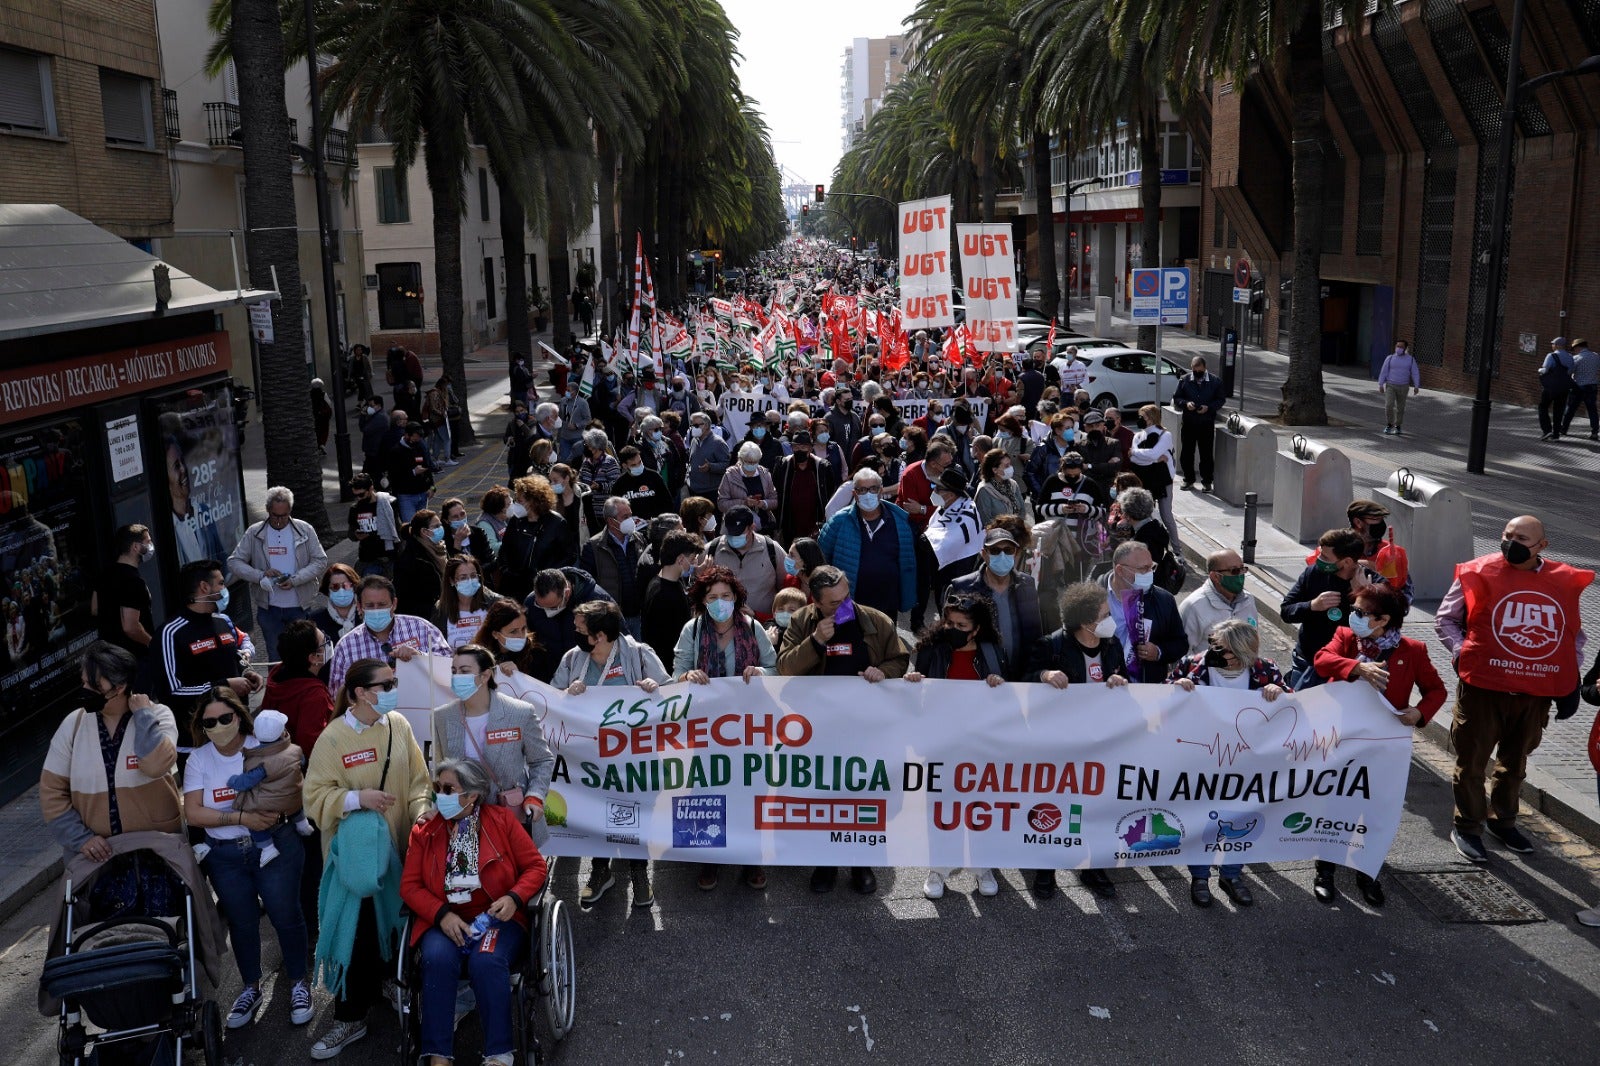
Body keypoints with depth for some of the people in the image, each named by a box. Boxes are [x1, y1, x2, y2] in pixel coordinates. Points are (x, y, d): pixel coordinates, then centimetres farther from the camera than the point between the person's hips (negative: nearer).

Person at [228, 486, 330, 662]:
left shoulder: (305, 530, -1)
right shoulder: (254, 533, 1)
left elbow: (320, 561, -3)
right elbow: (234, 562, 0)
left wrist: (295, 580, -16)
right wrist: (260, 575, -16)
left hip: (299, 607, -1)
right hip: (268, 608, 1)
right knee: (275, 657, 10)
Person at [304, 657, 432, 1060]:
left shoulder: (398, 725, -1)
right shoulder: (333, 737, -12)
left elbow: (418, 780, 3)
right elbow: (315, 797, -12)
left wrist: (421, 814, -12)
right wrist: (357, 798, -26)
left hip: (398, 848, 4)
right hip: (355, 854, -4)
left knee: (393, 926, 15)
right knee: (355, 933, 0)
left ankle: (390, 989, 36)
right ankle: (350, 1018, 13)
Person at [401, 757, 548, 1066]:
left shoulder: (501, 820, 1)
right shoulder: (424, 831, 6)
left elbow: (536, 866, 2)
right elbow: (409, 885, 3)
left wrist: (514, 898, -16)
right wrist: (442, 914, -13)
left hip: (496, 918, -1)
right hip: (445, 922, 2)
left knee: (486, 961, -32)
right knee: (438, 958, -31)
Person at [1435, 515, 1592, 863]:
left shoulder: (1564, 582, 1)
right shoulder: (1480, 573, -9)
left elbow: (1575, 632, 15)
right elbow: (1445, 618, 1)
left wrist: (1571, 679, 7)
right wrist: (1460, 652, -12)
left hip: (1537, 693, 3)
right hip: (1483, 687, -3)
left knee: (1514, 762, 20)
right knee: (1472, 762, 7)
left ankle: (1503, 820, 40)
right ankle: (1467, 828, 23)